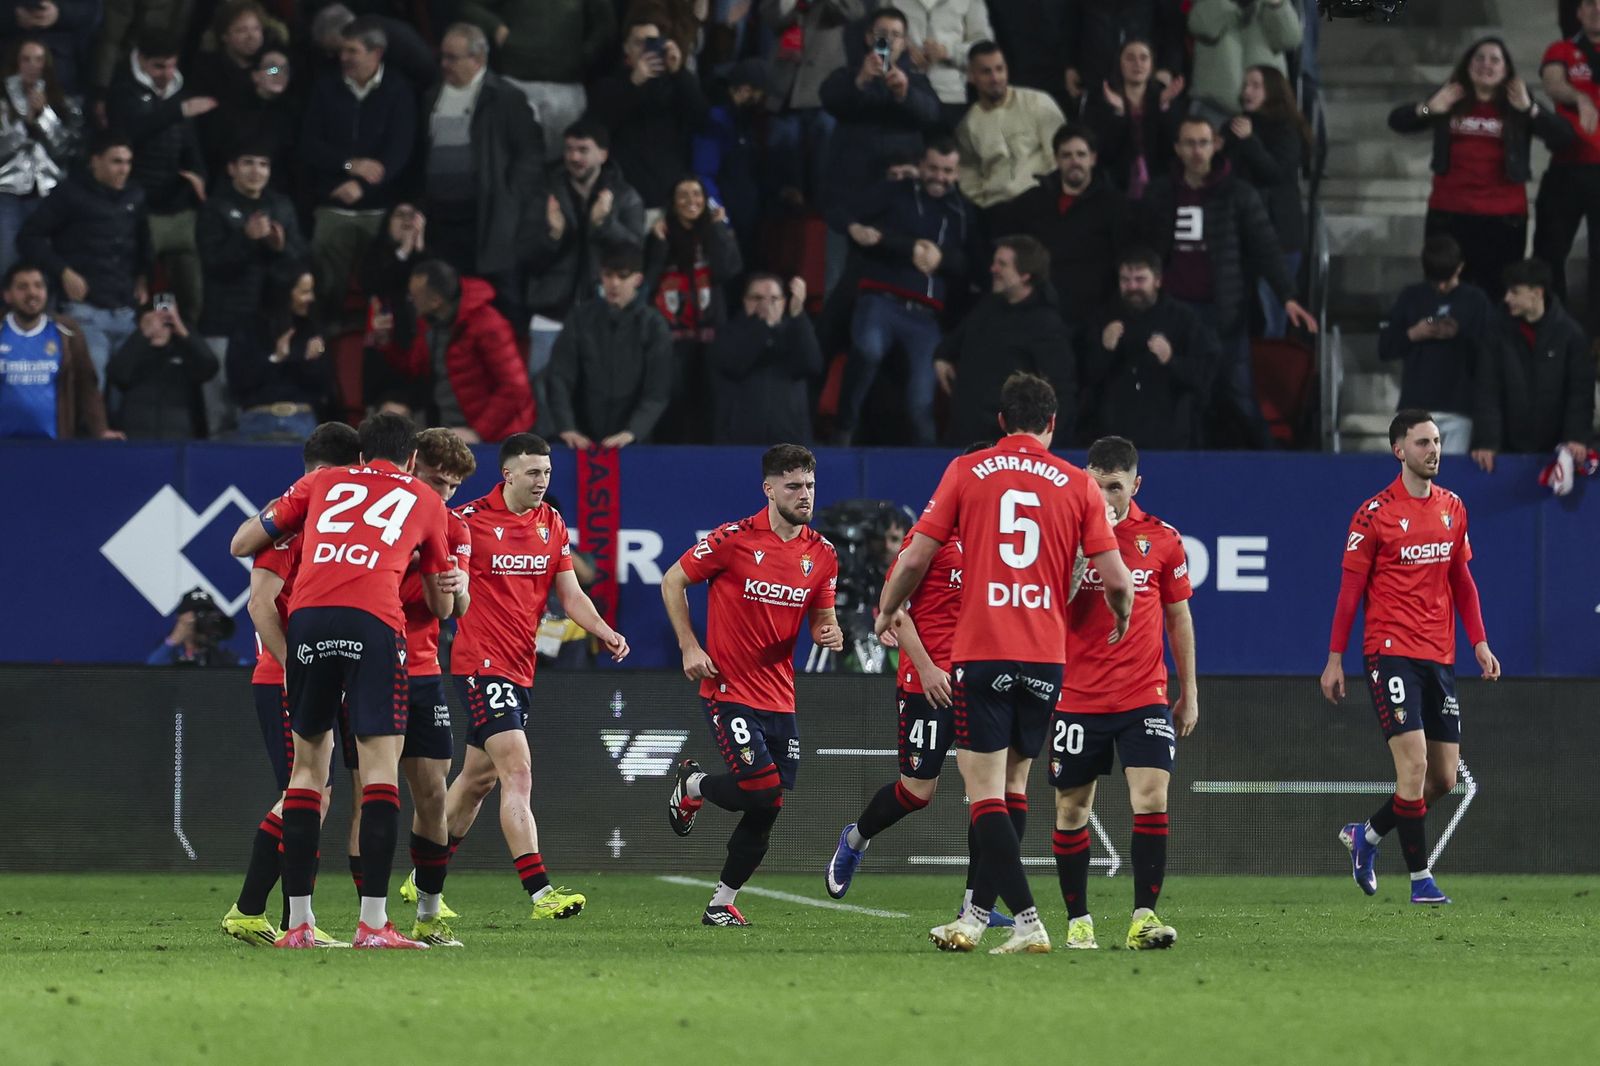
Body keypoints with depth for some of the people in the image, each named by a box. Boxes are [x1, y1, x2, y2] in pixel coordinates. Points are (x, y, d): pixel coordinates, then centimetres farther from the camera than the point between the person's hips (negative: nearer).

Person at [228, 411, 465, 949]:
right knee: (381, 763, -1)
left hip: (307, 618, 2)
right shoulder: (426, 502, 24)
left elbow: (241, 544, 27)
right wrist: (453, 587, 53)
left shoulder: (322, 482, 26)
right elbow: (441, 606, 32)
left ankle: (299, 921, 10)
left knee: (308, 762, 11)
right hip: (374, 622, -2)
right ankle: (373, 921, -10)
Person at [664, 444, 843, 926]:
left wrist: (828, 633, -7)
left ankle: (722, 903, 20)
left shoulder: (822, 554, 6)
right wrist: (689, 647, -8)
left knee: (767, 811, 3)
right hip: (729, 691, -5)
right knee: (762, 790, -17)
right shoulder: (734, 539, -9)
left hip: (780, 699, 5)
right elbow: (673, 581, 0)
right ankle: (692, 785, 15)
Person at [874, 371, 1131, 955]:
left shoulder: (966, 471, 3)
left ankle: (1028, 922, -17)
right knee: (1011, 785, 15)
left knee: (986, 792, -4)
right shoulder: (1077, 484, 5)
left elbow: (915, 559, 3)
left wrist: (887, 611, 22)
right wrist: (1120, 623, 23)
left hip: (980, 651, -2)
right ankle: (976, 917, 18)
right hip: (1046, 657, 2)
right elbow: (1116, 580, 1)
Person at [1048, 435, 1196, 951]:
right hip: (1076, 696, 0)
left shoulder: (1162, 539, 4)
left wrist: (1189, 691, 13)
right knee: (1071, 809, 5)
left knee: (1152, 798, -14)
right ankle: (1078, 920, 17)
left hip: (1145, 696, 0)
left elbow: (1179, 617, 13)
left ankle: (1144, 917, -12)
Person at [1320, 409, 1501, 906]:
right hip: (1390, 653, -6)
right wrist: (1335, 658, -5)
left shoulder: (1452, 507, 11)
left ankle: (1366, 834, 28)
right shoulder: (1375, 512, -6)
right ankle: (1420, 877, -5)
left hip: (1440, 656, 6)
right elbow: (1351, 586, -3)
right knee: (1414, 763, -15)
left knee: (1443, 779, 6)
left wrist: (1479, 642, 9)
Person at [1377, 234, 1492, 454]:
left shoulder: (1475, 301, 4)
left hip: (1458, 411, -1)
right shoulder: (1411, 298, 8)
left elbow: (1489, 353, 0)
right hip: (1416, 407, 1)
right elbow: (1384, 348, 9)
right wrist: (1412, 335, -7)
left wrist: (1460, 337, -14)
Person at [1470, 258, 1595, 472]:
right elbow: (1488, 392, -5)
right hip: (1510, 448, 1)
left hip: (1556, 447, -1)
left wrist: (1577, 437, -17)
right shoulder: (1499, 330, -2)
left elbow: (1581, 392, -3)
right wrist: (1486, 441, -15)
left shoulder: (1570, 333, -4)